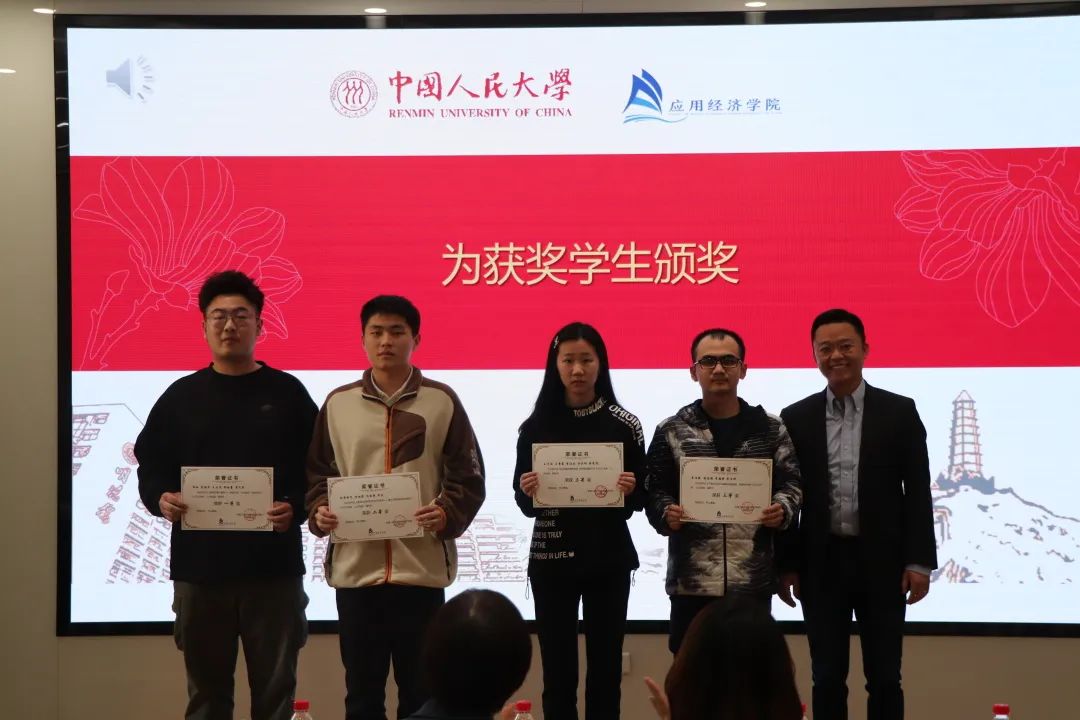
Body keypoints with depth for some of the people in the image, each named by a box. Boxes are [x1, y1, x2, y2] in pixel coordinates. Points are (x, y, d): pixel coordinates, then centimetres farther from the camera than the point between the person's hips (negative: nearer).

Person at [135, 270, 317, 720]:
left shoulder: (288, 393, 6)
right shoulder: (181, 396, 10)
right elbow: (151, 468, 10)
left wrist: (295, 508, -16)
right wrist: (160, 499, -11)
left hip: (274, 567, -1)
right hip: (198, 567, 2)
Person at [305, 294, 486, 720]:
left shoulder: (442, 402, 3)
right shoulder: (337, 403, 9)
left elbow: (468, 478, 2)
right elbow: (317, 473, 12)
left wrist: (446, 514, -15)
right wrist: (319, 512, -7)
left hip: (422, 568, -1)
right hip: (355, 569, 2)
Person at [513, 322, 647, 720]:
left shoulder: (625, 425, 2)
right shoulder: (536, 426, 3)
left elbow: (641, 498, 4)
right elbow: (525, 503, 5)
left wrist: (630, 490, -17)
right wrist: (527, 492, -16)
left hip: (609, 559, 0)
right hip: (551, 559, 0)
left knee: (605, 665, 3)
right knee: (557, 668, 2)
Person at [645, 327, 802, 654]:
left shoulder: (770, 429, 8)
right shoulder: (672, 431, 6)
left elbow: (791, 483, 9)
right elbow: (655, 492, 5)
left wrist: (782, 509, -12)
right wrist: (666, 514, -17)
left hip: (754, 578, 1)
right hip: (692, 580, -1)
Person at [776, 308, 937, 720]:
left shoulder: (899, 412, 2)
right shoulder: (796, 418, 4)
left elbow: (917, 491, 0)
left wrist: (919, 561, -5)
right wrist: (786, 565, 1)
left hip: (882, 562, -1)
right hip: (822, 563, 1)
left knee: (884, 678, 5)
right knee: (827, 678, 7)